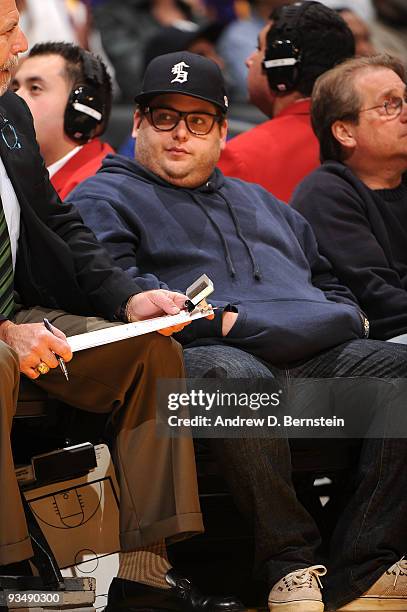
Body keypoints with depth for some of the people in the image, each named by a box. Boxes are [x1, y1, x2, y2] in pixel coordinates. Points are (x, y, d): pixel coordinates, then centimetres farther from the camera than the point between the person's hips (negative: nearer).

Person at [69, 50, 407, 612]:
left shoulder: (257, 201, 37)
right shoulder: (104, 199, 16)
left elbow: (327, 280, 40)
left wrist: (344, 317, 15)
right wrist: (219, 321, -11)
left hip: (321, 354, 6)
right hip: (207, 352, -6)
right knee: (239, 377, -43)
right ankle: (290, 565, -31)